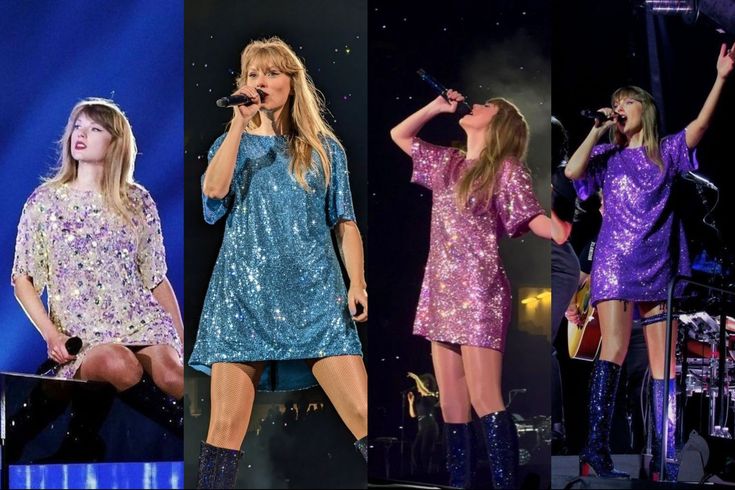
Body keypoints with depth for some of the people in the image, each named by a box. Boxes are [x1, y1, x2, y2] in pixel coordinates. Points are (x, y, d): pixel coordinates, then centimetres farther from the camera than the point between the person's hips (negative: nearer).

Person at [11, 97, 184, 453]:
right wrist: (50, 334, -9)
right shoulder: (45, 202, 7)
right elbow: (23, 280, 7)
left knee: (170, 371, -35)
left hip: (142, 322, 1)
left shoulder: (137, 201, 12)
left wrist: (182, 340, 5)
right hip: (80, 334, -1)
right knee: (120, 364, -36)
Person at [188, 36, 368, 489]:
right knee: (226, 427, -5)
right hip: (243, 294, 0)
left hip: (315, 295, 0)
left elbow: (345, 223, 10)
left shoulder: (325, 149, 13)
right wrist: (241, 121, -5)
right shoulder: (233, 144, 15)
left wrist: (357, 283, -5)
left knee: (364, 414, -11)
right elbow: (214, 189, -7)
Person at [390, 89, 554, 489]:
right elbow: (399, 135, 29)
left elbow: (536, 221, -11)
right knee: (451, 403, 6)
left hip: (478, 294, -7)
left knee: (484, 400, -14)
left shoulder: (505, 168, -2)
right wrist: (437, 107, 19)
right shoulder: (448, 163, 18)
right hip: (443, 294, 7)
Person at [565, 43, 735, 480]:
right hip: (616, 264, -2)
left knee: (664, 363, -1)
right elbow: (572, 172, -7)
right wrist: (598, 129, -2)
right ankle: (596, 450, -25)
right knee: (615, 349, -19)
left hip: (658, 268, 2)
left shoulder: (666, 153, 14)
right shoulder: (607, 156, 12)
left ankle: (666, 460, -1)